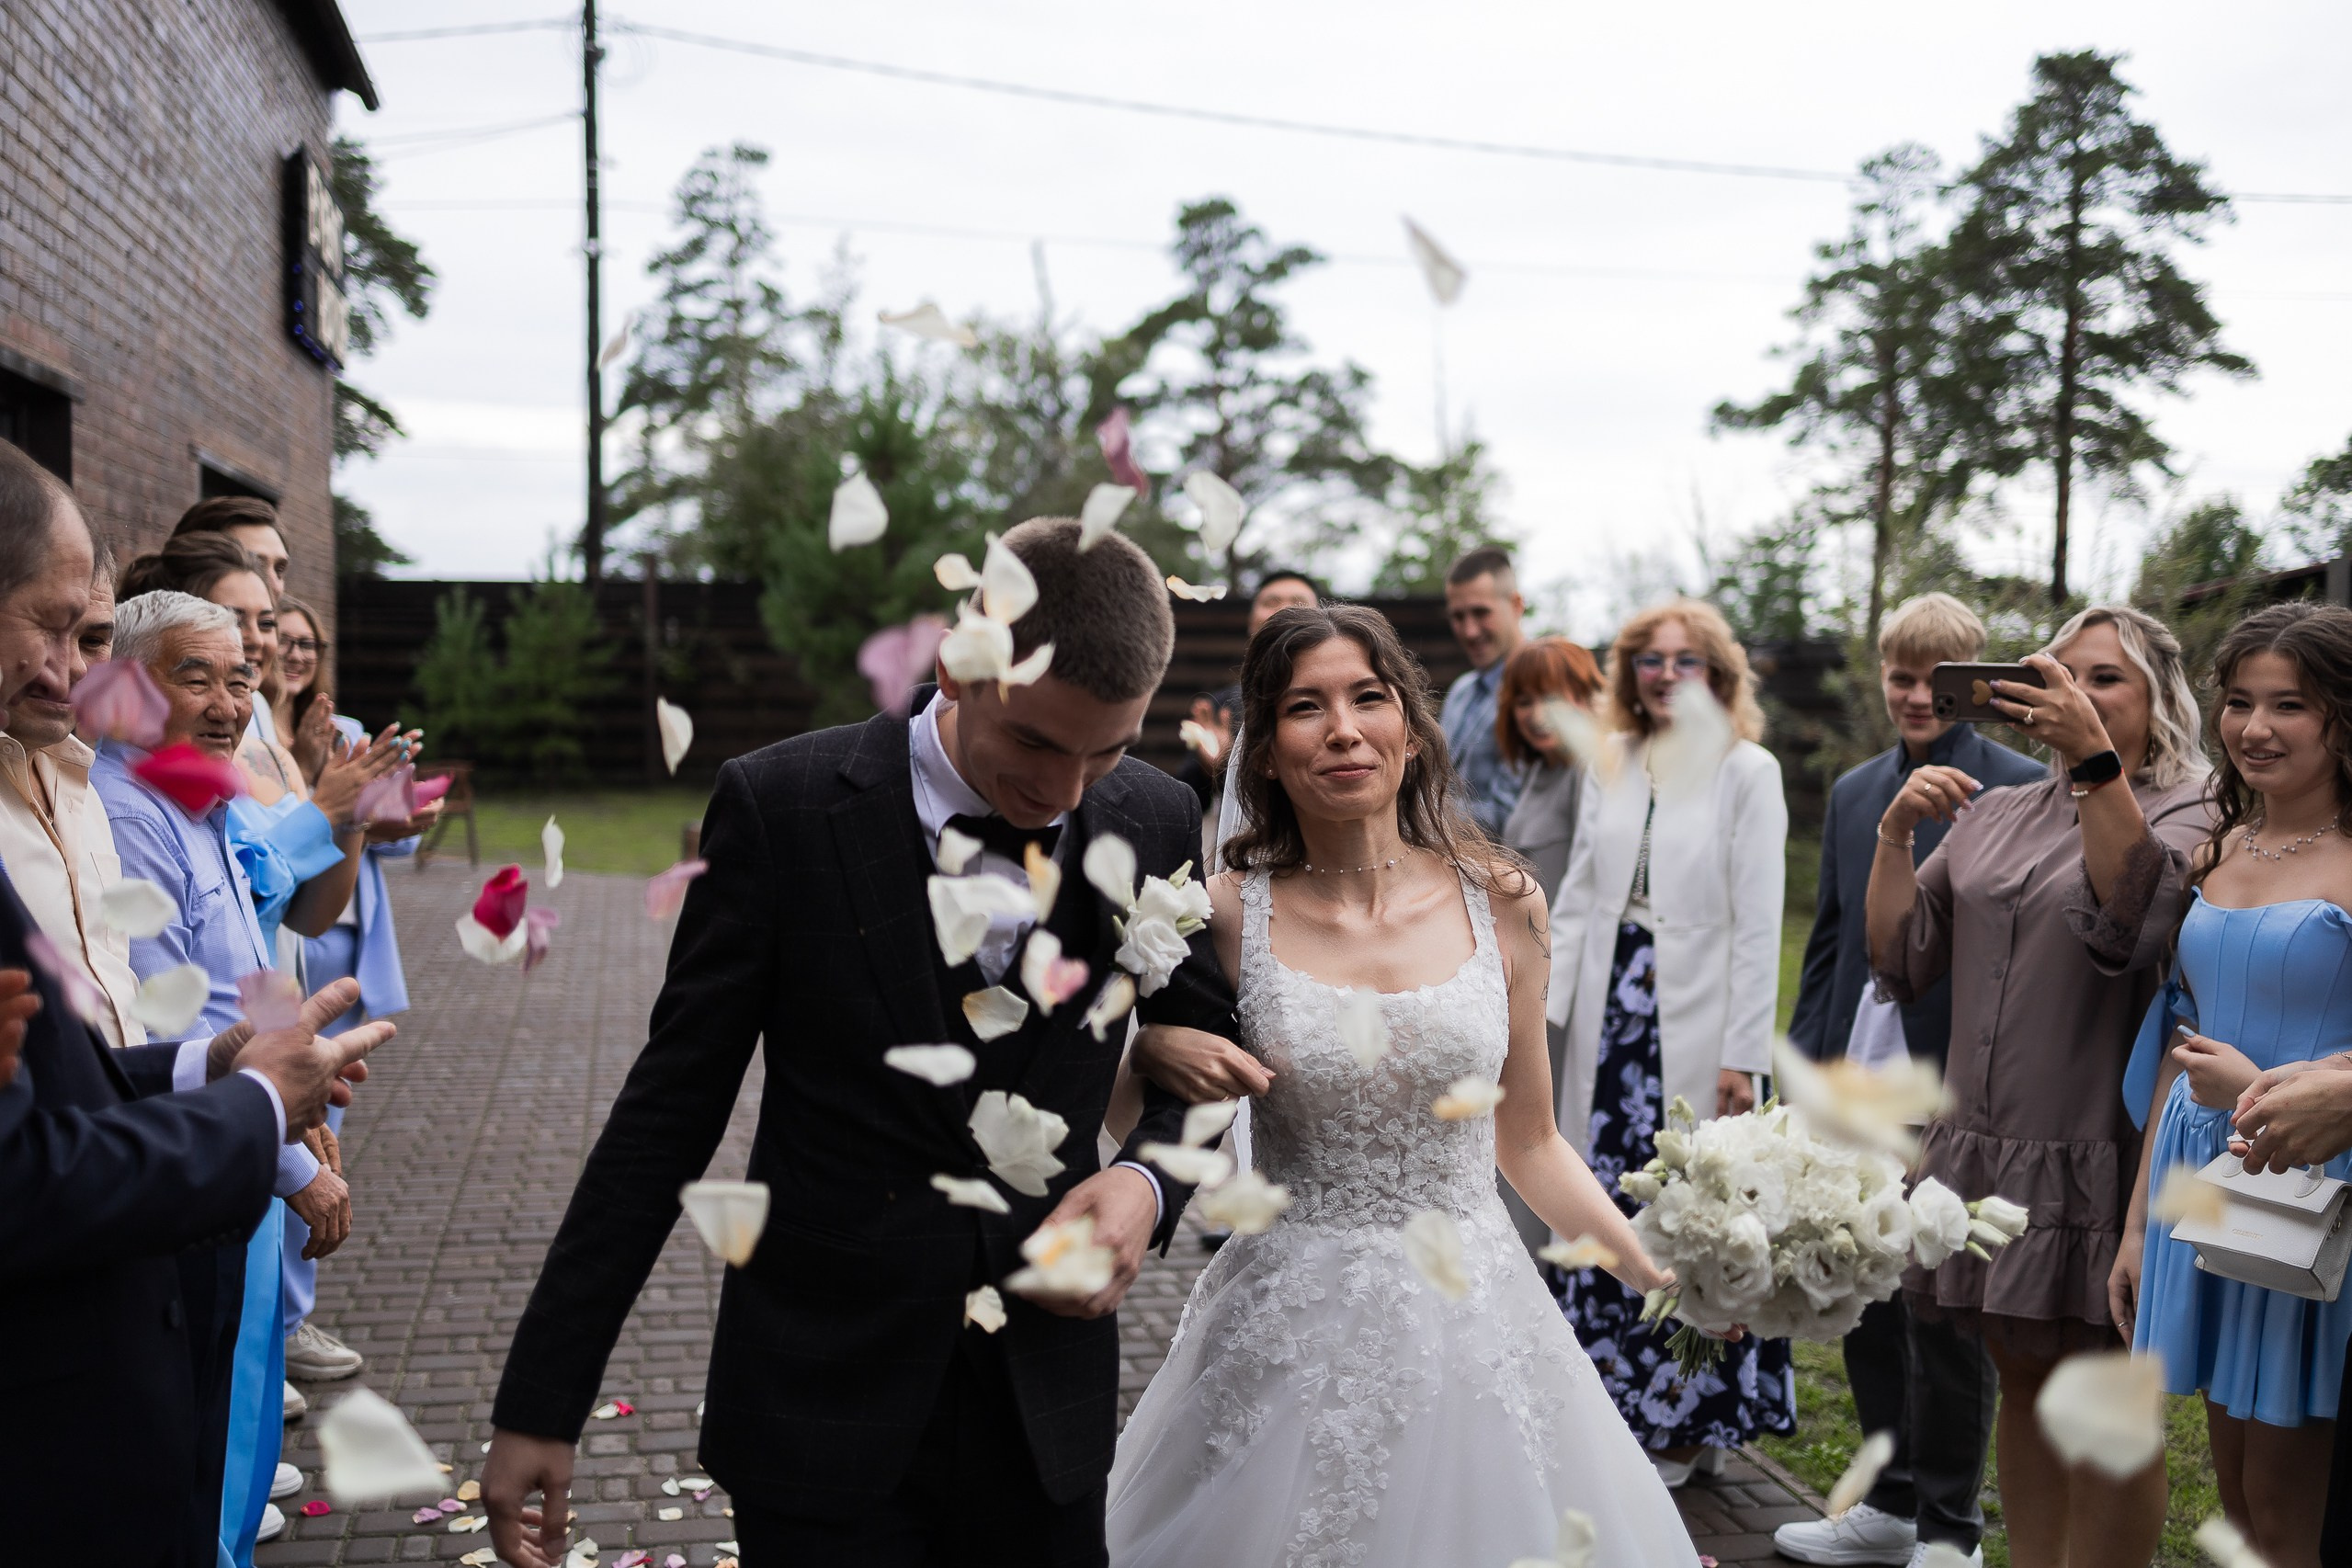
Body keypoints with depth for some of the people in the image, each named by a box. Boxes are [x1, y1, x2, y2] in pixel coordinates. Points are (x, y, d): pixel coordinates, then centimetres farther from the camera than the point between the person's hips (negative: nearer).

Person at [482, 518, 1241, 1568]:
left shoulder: (1156, 823, -4)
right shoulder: (782, 806, -12)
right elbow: (671, 1109, -7)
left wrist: (1148, 1182, -11)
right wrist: (541, 1399, -5)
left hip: (1047, 1414, 3)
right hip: (822, 1413, -2)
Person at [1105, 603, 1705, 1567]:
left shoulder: (1499, 904, 0)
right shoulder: (1225, 915, -6)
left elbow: (1528, 1142, 9)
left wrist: (1660, 1271, 1)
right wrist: (1160, 1052, -17)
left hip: (1475, 1327, 2)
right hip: (1293, 1335, -2)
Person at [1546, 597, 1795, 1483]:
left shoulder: (1747, 771, -5)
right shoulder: (1610, 765, 10)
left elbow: (1758, 924, -8)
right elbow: (1577, 900, 12)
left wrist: (1743, 1056, -12)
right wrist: (1546, 1007, 4)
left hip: (1696, 1034, -4)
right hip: (1612, 1021, 4)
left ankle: (1693, 1422, 17)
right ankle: (1621, 1407, 22)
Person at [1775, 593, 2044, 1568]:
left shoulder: (2021, 791, -7)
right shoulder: (1852, 793, 12)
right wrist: (1805, 1074, 11)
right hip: (1857, 1095, 6)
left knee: (1947, 1319, 5)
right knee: (1867, 1306, 15)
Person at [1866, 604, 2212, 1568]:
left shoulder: (2182, 819, -3)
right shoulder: (1996, 815, 12)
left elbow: (2132, 922, -26)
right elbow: (1898, 961, 10)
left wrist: (2093, 761, -33)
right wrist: (1897, 830, -3)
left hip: (2097, 1162, -5)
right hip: (1983, 1147, 5)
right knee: (2024, 1384, 14)